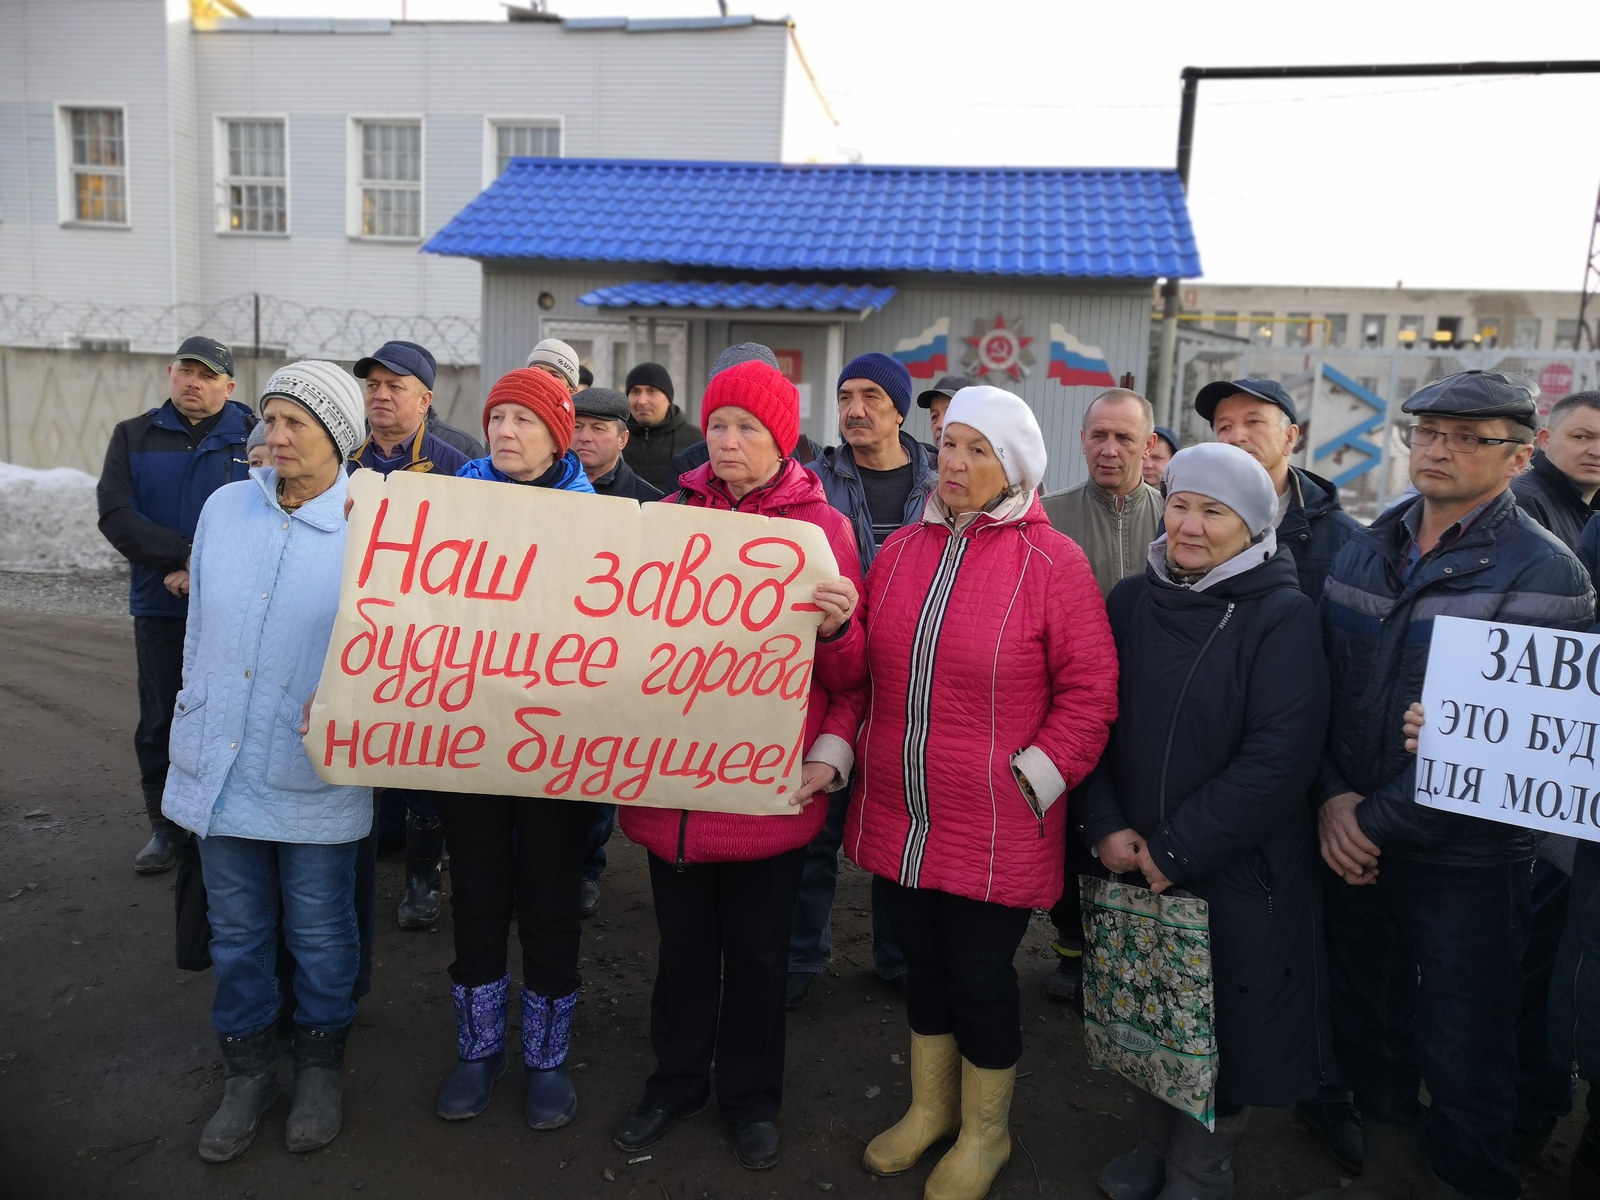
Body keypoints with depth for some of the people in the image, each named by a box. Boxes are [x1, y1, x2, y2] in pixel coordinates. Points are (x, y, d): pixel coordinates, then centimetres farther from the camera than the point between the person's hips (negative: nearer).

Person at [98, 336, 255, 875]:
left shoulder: (255, 437, 0)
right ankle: (166, 826, 23)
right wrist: (185, 556, -15)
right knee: (159, 721, 10)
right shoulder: (134, 437, 8)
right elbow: (115, 513, -3)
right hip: (160, 606, 3)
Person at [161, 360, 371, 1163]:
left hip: (315, 776, -4)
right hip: (219, 766, 4)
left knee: (319, 931, 12)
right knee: (237, 928, 17)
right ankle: (246, 1071, 37)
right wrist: (196, 714, 15)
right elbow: (200, 622, 12)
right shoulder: (224, 508, 2)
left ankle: (320, 1065, 35)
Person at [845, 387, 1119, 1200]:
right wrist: (845, 750, 6)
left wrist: (1034, 778, -11)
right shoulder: (901, 551, 5)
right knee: (922, 960, 20)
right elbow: (866, 669, 13)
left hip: (995, 828, -5)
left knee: (979, 974, 10)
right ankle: (930, 1109, 44)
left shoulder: (1052, 562, -11)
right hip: (898, 817, 5)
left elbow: (1090, 690, -10)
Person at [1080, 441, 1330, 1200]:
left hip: (1239, 874, -4)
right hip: (1132, 863, 4)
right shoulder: (1131, 601, 1)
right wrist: (1104, 824, -9)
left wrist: (1177, 850, -18)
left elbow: (1278, 759, -19)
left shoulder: (1284, 618, -12)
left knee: (1226, 1024, 12)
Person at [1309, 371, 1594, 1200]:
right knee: (1368, 1031, 20)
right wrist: (1331, 797, -10)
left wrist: (1378, 821, -18)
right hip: (1351, 846, 5)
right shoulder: (1363, 552, 5)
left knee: (1462, 1061, 8)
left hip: (1464, 861, -5)